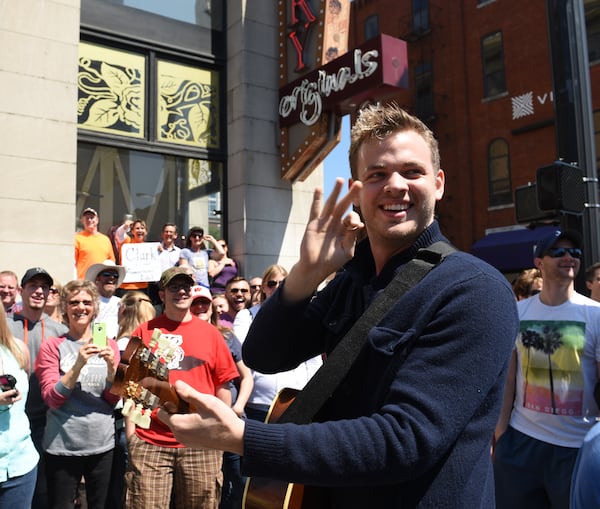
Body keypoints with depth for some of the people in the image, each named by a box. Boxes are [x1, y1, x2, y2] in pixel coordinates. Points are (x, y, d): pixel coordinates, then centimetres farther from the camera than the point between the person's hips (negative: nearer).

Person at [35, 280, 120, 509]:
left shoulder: (109, 345, 5)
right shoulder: (52, 346, -3)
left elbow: (114, 399, 1)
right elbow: (52, 399, -10)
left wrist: (111, 366, -16)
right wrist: (78, 364, -23)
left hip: (102, 443, 2)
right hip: (62, 446, -2)